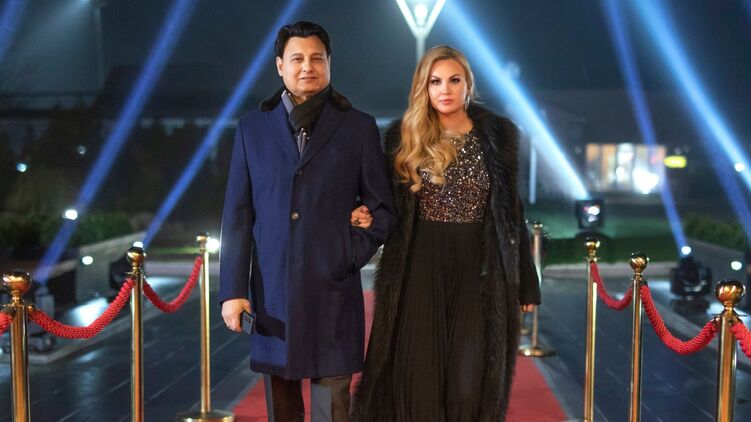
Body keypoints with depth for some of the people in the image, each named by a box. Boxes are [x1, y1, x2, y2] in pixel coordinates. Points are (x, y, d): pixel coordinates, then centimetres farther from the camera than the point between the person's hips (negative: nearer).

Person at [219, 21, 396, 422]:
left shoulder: (358, 127, 5)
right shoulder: (253, 128, 8)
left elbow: (382, 207, 8)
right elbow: (238, 214, 6)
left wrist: (351, 256, -6)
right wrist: (232, 289, 1)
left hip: (333, 291, -1)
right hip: (271, 293, 2)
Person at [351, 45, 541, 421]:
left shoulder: (498, 133, 4)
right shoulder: (404, 137, 4)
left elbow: (512, 210, 6)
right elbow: (389, 208, 12)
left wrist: (526, 282, 5)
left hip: (479, 268, 0)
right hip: (421, 268, 0)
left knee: (471, 381, -4)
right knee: (419, 378, 2)